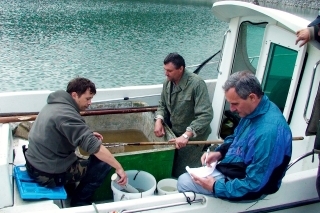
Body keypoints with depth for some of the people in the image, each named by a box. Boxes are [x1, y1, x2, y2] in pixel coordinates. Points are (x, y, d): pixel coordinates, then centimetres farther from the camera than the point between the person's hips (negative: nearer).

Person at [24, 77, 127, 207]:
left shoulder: (56, 104, 5)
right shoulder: (66, 114, -25)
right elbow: (93, 146, -32)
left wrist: (88, 135, 6)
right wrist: (118, 167, -28)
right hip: (49, 174, -10)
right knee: (104, 163, -5)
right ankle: (79, 202, 9)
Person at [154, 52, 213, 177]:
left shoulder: (197, 84, -27)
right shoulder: (168, 82, -2)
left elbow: (206, 115, -33)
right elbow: (162, 105, 12)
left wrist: (186, 135, -39)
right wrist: (159, 120, -10)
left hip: (192, 136, -7)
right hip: (174, 132, 7)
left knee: (182, 174, -4)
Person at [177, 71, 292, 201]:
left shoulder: (268, 131, -35)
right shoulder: (253, 111, -4)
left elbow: (254, 184, -30)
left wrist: (216, 187, -22)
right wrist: (219, 152, -2)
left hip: (243, 186, -9)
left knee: (184, 182, -5)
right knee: (184, 178, 14)